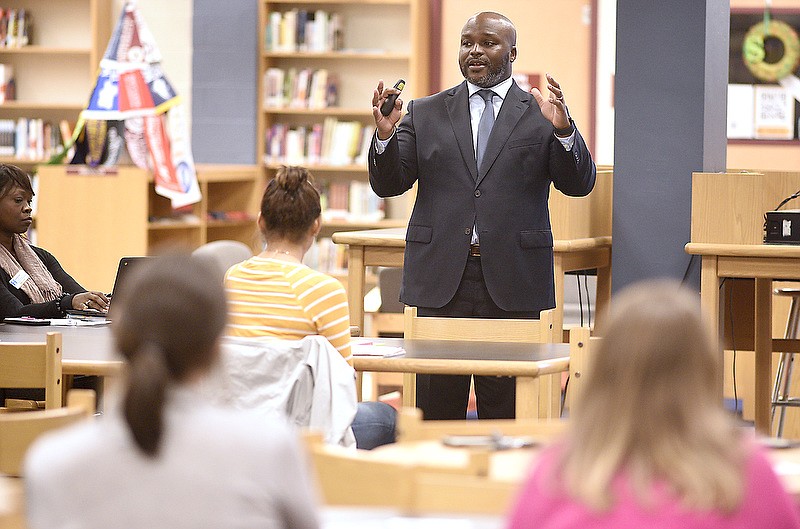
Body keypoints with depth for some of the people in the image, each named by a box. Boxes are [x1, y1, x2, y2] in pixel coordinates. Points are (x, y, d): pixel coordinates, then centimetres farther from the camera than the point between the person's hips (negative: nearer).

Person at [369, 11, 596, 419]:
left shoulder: (541, 114, 7)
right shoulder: (425, 113, 12)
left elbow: (579, 184, -2)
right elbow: (388, 184, 7)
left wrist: (562, 130, -19)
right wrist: (386, 135, -12)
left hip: (512, 279, -1)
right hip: (442, 276, 1)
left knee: (507, 410, 1)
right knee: (437, 404, 2)